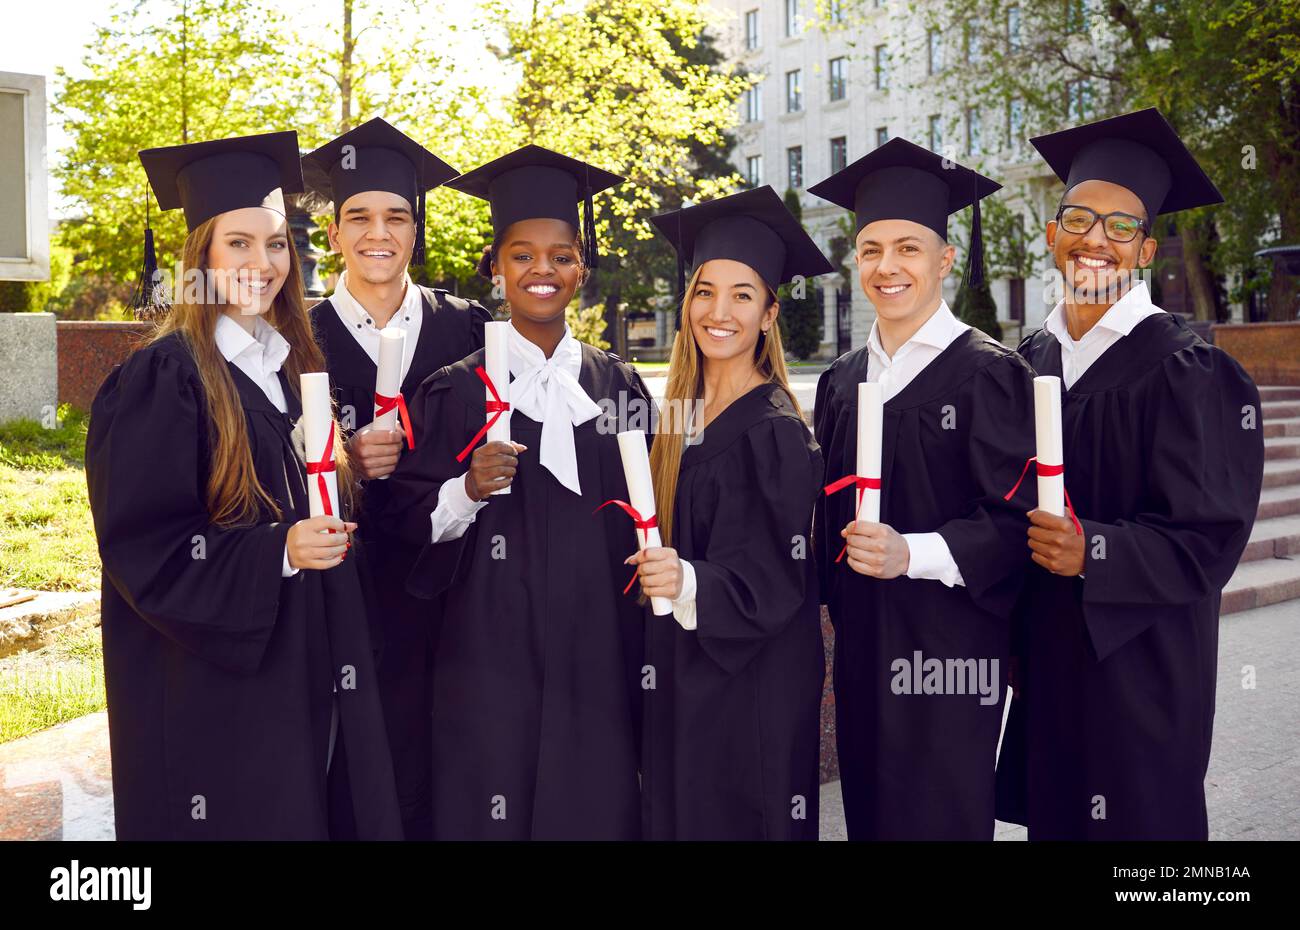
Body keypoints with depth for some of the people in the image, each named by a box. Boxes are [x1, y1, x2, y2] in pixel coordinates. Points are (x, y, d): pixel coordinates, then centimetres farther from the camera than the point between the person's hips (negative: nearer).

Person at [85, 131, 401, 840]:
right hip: (208, 683, -7)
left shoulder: (291, 364, 10)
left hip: (304, 671, 7)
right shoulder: (161, 378, -12)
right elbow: (143, 547, -16)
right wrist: (277, 552, -24)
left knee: (315, 812, 12)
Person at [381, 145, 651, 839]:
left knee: (598, 811, 5)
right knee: (489, 815, 2)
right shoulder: (455, 392, 0)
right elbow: (406, 521, -1)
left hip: (598, 664, 2)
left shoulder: (619, 387, 7)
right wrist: (468, 491, -19)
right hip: (491, 665, -2)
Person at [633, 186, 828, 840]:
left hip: (747, 694, -7)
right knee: (674, 815, 15)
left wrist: (688, 582, -35)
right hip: (679, 686, 7)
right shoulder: (684, 416, 7)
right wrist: (657, 568, 1)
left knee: (736, 819, 4)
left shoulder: (775, 432, -15)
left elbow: (766, 582, -20)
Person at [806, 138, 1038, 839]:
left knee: (939, 816, 0)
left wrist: (912, 553, -25)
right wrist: (832, 605, 10)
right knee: (869, 814, 12)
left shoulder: (989, 373, -8)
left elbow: (1016, 519, -13)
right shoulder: (842, 381, 11)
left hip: (948, 647, -6)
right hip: (861, 643, 6)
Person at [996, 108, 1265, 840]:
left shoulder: (1188, 372, -12)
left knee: (1136, 817, 5)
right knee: (1052, 816, 14)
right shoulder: (1032, 361, 6)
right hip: (1045, 658, 5)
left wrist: (1094, 552, -27)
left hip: (1140, 663, -5)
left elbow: (1208, 539, -14)